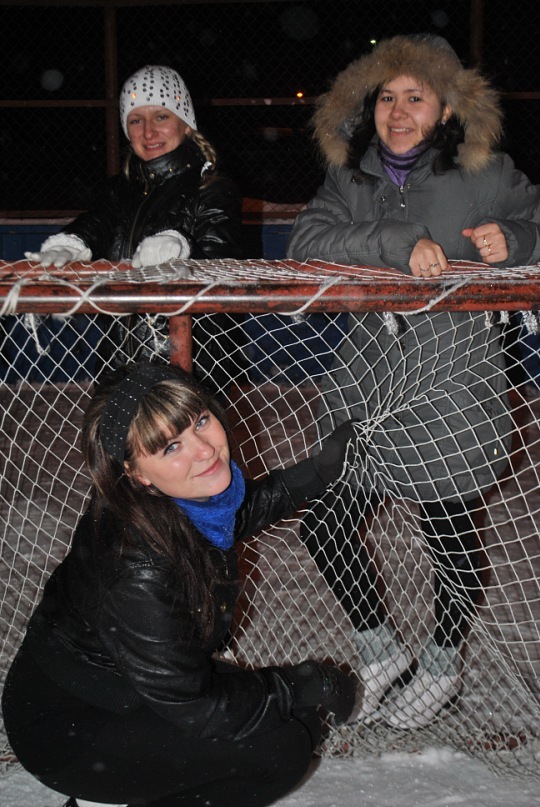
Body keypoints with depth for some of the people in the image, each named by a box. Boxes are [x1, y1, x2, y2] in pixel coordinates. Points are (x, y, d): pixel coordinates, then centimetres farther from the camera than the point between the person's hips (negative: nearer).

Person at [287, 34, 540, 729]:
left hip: (451, 389, -3)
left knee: (453, 537, 6)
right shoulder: (350, 177, 8)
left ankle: (441, 665, 34)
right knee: (325, 522, 4)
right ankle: (383, 655, 27)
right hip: (366, 383, 4)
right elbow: (306, 243, -8)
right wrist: (400, 245, -21)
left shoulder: (484, 175, 0)